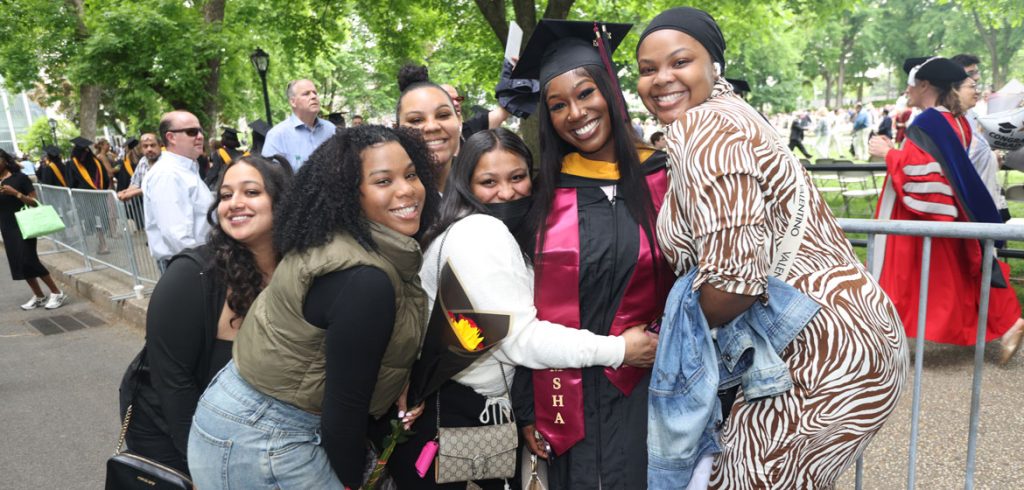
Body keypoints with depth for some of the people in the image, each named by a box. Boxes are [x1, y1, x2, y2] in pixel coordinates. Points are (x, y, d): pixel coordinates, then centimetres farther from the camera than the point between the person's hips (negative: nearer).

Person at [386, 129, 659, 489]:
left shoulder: (501, 232, 10)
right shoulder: (478, 232, -22)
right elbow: (518, 338, -25)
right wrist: (619, 349, -21)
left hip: (473, 406, 9)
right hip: (443, 415, -9)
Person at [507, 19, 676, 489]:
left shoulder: (662, 177, -4)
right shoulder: (545, 192, 0)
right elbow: (527, 305, 3)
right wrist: (526, 406, 2)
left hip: (644, 390, -1)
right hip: (564, 394, 2)